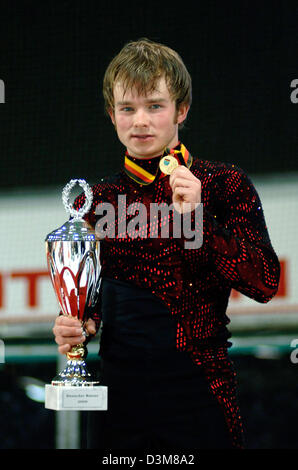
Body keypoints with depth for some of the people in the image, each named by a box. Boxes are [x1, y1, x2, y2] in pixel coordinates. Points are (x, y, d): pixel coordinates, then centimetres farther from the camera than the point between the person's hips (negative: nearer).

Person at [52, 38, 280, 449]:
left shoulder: (225, 184, -1)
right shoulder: (95, 201, 7)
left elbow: (265, 284, -10)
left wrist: (196, 219, -18)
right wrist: (80, 326, -4)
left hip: (199, 395, -2)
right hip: (119, 395, 3)